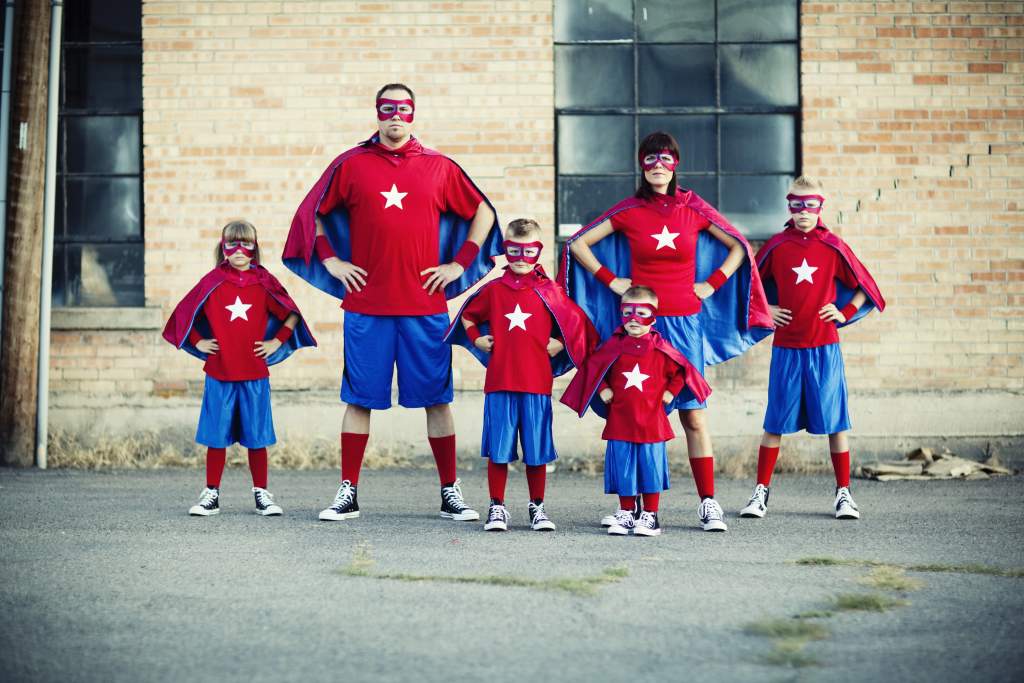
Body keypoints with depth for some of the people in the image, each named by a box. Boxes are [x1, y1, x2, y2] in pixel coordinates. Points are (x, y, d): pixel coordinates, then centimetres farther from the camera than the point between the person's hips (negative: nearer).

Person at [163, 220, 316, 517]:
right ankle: (211, 495, 11)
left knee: (256, 437, 4)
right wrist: (198, 342, 5)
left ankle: (261, 494, 13)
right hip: (219, 372, 0)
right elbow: (184, 313, 12)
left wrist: (276, 342, 4)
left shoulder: (263, 281, 4)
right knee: (216, 437, 4)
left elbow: (291, 315, 12)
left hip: (254, 373, 0)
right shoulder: (213, 281, 3)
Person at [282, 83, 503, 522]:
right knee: (359, 398, 4)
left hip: (425, 305, 0)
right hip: (366, 305, 0)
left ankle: (451, 493, 11)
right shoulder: (351, 165, 6)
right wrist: (331, 261, 6)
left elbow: (483, 212, 16)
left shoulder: (439, 168, 7)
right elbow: (313, 213, 16)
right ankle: (348, 493, 11)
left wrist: (459, 264, 8)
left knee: (436, 398, 4)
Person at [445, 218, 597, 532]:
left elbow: (577, 323, 11)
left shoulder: (549, 291, 3)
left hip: (537, 383, 0)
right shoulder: (493, 290, 6)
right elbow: (468, 316, 21)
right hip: (499, 382, 0)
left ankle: (537, 507, 19)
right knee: (498, 449, 2)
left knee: (536, 450, 6)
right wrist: (477, 340, 7)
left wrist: (558, 344, 1)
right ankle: (497, 508, 11)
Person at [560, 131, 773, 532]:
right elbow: (578, 244, 7)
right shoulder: (629, 211, 2)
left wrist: (712, 284, 3)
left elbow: (739, 247, 13)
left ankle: (708, 503, 4)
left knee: (693, 415, -1)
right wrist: (610, 281, 1)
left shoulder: (694, 209, 3)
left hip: (684, 323, 0)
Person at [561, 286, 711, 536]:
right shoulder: (613, 346, 2)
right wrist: (603, 391, 3)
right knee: (622, 467, 6)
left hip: (651, 423, -1)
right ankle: (626, 514, 18)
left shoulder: (661, 349, 0)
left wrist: (669, 393, 1)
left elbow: (681, 371, 9)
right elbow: (592, 368, 12)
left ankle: (649, 516, 12)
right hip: (619, 422, 1)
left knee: (651, 467, 2)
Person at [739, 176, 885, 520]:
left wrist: (846, 313, -1)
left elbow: (864, 285, 9)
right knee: (775, 422, 5)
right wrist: (763, 309, 4)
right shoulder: (776, 246, 2)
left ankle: (843, 493, 11)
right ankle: (760, 492, 13)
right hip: (786, 346, 0)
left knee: (835, 420, 2)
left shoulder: (833, 246, 1)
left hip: (824, 346, 0)